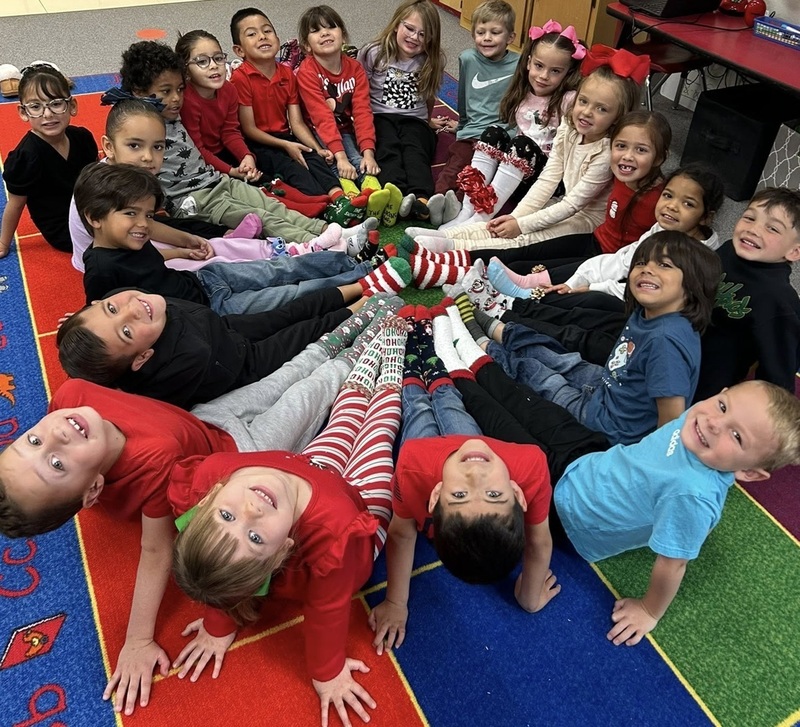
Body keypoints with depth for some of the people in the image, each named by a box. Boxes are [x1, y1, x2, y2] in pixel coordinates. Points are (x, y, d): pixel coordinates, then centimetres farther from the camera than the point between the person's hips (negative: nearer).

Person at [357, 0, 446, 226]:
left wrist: (429, 120, 19)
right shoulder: (374, 53, 2)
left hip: (415, 120, 2)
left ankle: (421, 198, -58)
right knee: (388, 148, -33)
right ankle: (393, 195, -62)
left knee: (414, 150, -31)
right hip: (379, 116, -2)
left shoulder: (432, 62, 8)